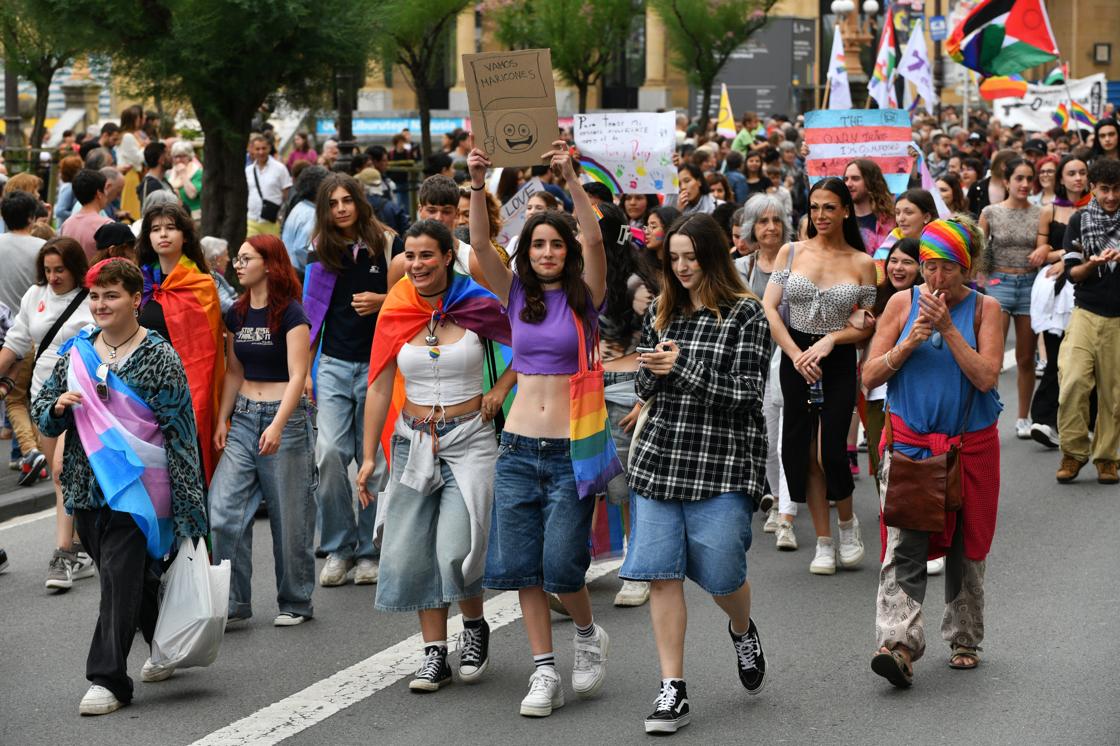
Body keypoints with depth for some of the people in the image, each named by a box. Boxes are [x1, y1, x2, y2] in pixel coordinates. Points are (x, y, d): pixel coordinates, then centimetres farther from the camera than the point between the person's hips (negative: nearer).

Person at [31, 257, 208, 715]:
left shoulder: (157, 356, -7)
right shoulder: (76, 353, 8)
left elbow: (179, 429, -7)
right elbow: (42, 416, 14)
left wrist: (187, 503, -10)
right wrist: (59, 406, -11)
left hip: (136, 484, -6)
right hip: (88, 484, 6)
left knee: (120, 575, -10)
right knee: (136, 574, 15)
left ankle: (109, 679, -8)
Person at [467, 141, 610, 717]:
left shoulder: (584, 298, 0)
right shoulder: (517, 296, 9)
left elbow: (594, 240, -16)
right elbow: (480, 244, -4)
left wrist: (570, 180, -27)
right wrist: (477, 187, -18)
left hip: (570, 452, -4)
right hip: (518, 448, 4)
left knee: (560, 564, -9)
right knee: (522, 565, 1)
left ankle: (590, 634, 21)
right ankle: (544, 671, 9)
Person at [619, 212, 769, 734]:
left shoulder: (745, 314, -4)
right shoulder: (662, 312, 11)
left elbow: (747, 395, -11)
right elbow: (645, 389, 15)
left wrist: (683, 366, -17)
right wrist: (654, 370, -9)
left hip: (722, 461, -4)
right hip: (660, 456, 4)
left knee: (719, 572, 0)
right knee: (661, 572, -3)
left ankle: (743, 631, 35)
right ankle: (672, 690, 2)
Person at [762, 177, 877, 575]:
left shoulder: (862, 263, 0)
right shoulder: (791, 252, 2)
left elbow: (867, 325, 1)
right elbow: (768, 307, -2)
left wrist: (831, 339, -15)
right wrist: (796, 354, -12)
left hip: (839, 362, -2)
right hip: (795, 359, 2)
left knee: (830, 451, -12)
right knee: (803, 452, 3)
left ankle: (847, 520, 17)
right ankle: (823, 542, 15)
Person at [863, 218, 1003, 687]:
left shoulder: (984, 309, 1)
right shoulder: (903, 303, 2)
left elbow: (986, 377, -11)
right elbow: (870, 375, 1)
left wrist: (948, 328, -17)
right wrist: (912, 341, -13)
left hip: (971, 445, 1)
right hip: (909, 442, -1)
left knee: (967, 546, 11)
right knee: (904, 547, -14)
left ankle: (964, 640, 26)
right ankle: (899, 644, -24)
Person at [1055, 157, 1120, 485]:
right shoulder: (1079, 220, 6)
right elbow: (1072, 272, 2)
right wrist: (1092, 264, -18)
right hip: (1086, 313, 0)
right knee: (1072, 381, -14)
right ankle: (1073, 452, -1)